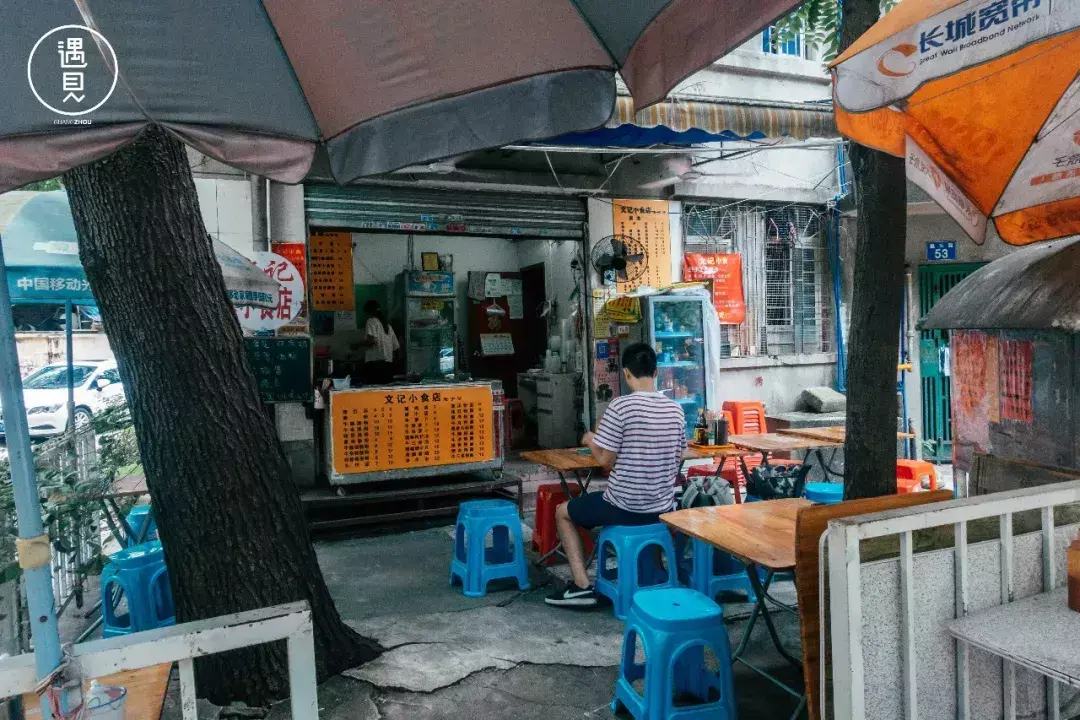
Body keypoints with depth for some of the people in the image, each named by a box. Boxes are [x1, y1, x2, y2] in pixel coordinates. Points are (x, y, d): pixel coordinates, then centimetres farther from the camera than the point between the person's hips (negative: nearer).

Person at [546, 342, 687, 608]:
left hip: (625, 508, -6)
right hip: (663, 508, 6)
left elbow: (606, 461, -14)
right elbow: (677, 459, 11)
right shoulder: (676, 410, 0)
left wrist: (591, 440, 7)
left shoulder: (621, 406, -18)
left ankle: (582, 586, 10)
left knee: (563, 512, 18)